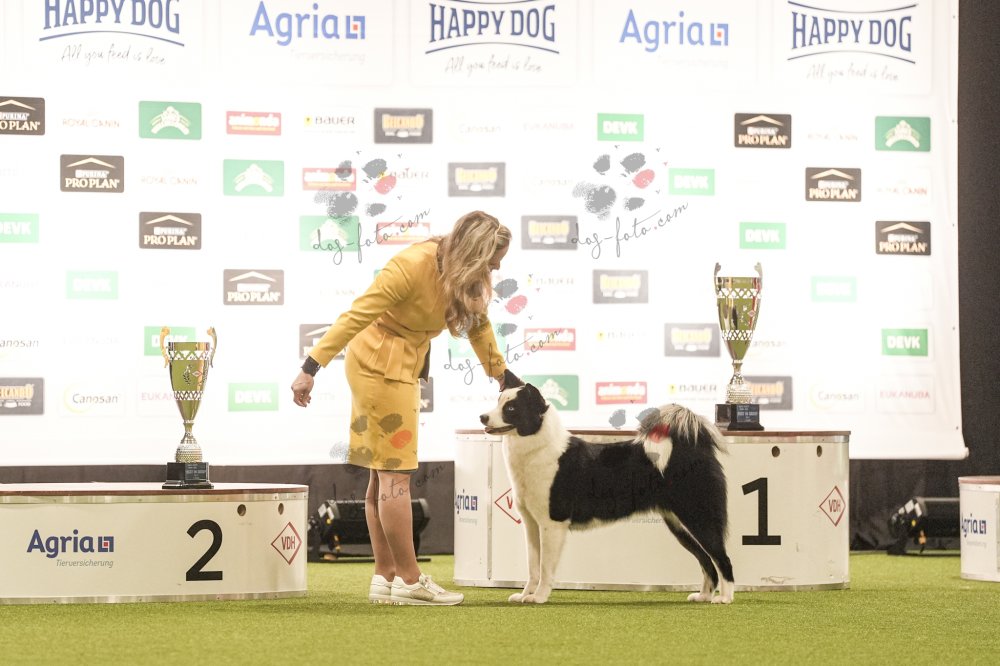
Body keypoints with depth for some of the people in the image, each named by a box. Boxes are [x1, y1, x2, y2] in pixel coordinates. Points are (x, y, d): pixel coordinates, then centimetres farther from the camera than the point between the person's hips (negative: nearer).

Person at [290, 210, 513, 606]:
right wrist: (311, 368, -26)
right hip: (380, 363, -9)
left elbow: (479, 322, 19)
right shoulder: (413, 266, -23)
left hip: (405, 367, 9)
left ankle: (386, 578, 10)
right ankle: (409, 581, -7)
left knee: (384, 475, 9)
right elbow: (356, 316, -24)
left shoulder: (469, 278, 2)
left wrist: (500, 375, 23)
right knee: (395, 473, -8)